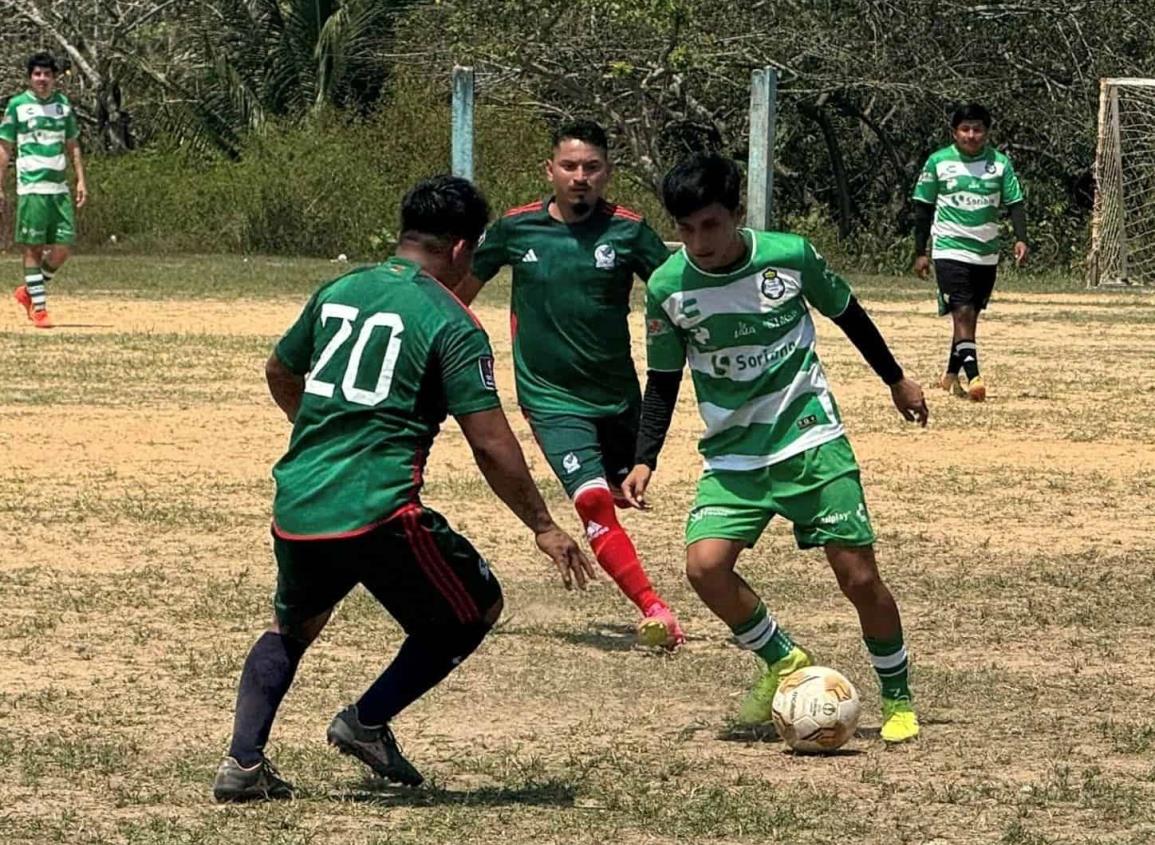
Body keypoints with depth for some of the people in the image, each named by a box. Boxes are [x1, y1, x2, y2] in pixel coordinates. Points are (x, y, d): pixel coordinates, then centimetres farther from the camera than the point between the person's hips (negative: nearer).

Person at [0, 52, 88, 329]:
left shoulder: (63, 104, 12)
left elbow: (73, 146, 18)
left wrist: (81, 180, 9)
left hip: (60, 188, 4)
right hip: (31, 188, -4)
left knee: (63, 247, -1)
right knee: (33, 247, -3)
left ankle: (28, 291, 20)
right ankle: (39, 308, 2)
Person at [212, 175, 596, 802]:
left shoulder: (337, 292, 14)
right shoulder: (451, 324, -5)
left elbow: (280, 375, 31)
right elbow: (491, 446, -9)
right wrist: (543, 527, 1)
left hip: (296, 508, 6)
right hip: (379, 512, -6)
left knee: (292, 627, 29)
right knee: (475, 609, 16)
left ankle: (243, 762, 14)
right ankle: (367, 723, 9)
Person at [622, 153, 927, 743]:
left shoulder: (790, 256, -11)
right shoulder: (667, 287, -8)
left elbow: (846, 313, 9)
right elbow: (662, 382, 5)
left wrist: (896, 379, 20)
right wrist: (644, 461, -7)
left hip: (811, 440, -1)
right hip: (732, 456, 1)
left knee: (859, 575, -6)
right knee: (705, 566, -21)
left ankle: (898, 700, 17)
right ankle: (782, 662, 5)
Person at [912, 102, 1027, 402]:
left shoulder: (1000, 163, 2)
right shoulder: (938, 162, -3)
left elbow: (1015, 203, 2)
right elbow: (923, 208, 3)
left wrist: (1021, 239, -14)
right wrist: (920, 252, 2)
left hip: (987, 253, 3)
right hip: (950, 250, -3)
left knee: (970, 315, 12)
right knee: (963, 313, -16)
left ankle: (951, 374, 28)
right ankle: (973, 377, -22)